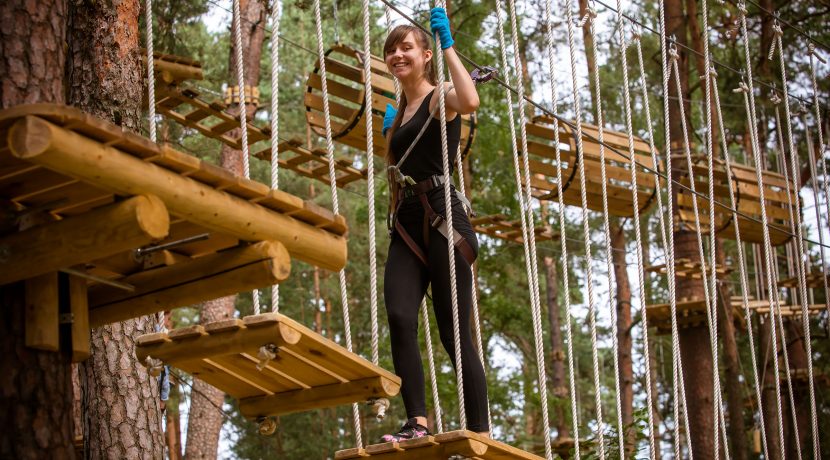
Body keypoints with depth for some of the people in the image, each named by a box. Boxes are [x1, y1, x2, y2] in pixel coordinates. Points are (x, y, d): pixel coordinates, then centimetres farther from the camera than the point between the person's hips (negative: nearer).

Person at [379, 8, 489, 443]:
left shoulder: (439, 97, 0)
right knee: (399, 318, -17)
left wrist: (447, 44, -19)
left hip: (442, 218, -7)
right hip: (405, 227, 7)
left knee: (454, 333, -7)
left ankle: (481, 435, -2)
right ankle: (417, 423, -20)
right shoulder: (401, 112, 22)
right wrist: (388, 131, 24)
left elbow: (470, 101, -27)